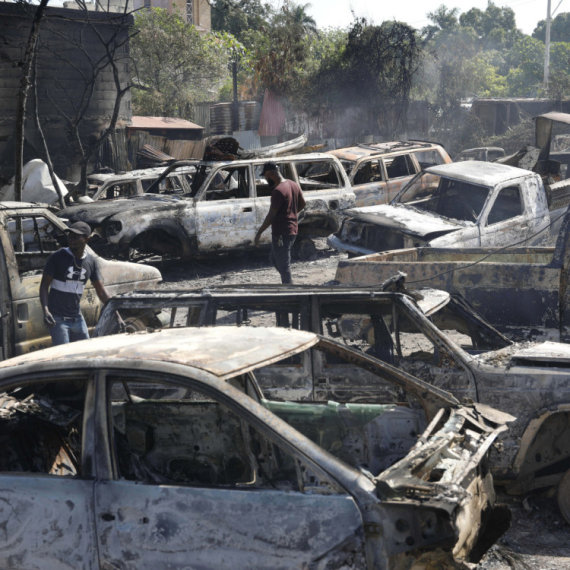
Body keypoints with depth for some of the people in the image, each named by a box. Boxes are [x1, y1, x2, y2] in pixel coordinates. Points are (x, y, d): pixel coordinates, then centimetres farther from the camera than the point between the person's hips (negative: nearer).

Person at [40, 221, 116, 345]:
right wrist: (45, 310, -23)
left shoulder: (91, 261, 3)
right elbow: (44, 285, -8)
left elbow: (101, 291, 9)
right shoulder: (57, 257, -9)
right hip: (57, 319, -5)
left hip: (77, 318, 5)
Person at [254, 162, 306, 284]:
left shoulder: (278, 191, -21)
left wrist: (259, 233, -16)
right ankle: (288, 283, 21)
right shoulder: (293, 185, 7)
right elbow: (302, 204, 20)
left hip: (281, 233, -10)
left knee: (283, 265, -2)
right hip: (292, 230, 10)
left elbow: (271, 215, -22)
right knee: (274, 258, 23)